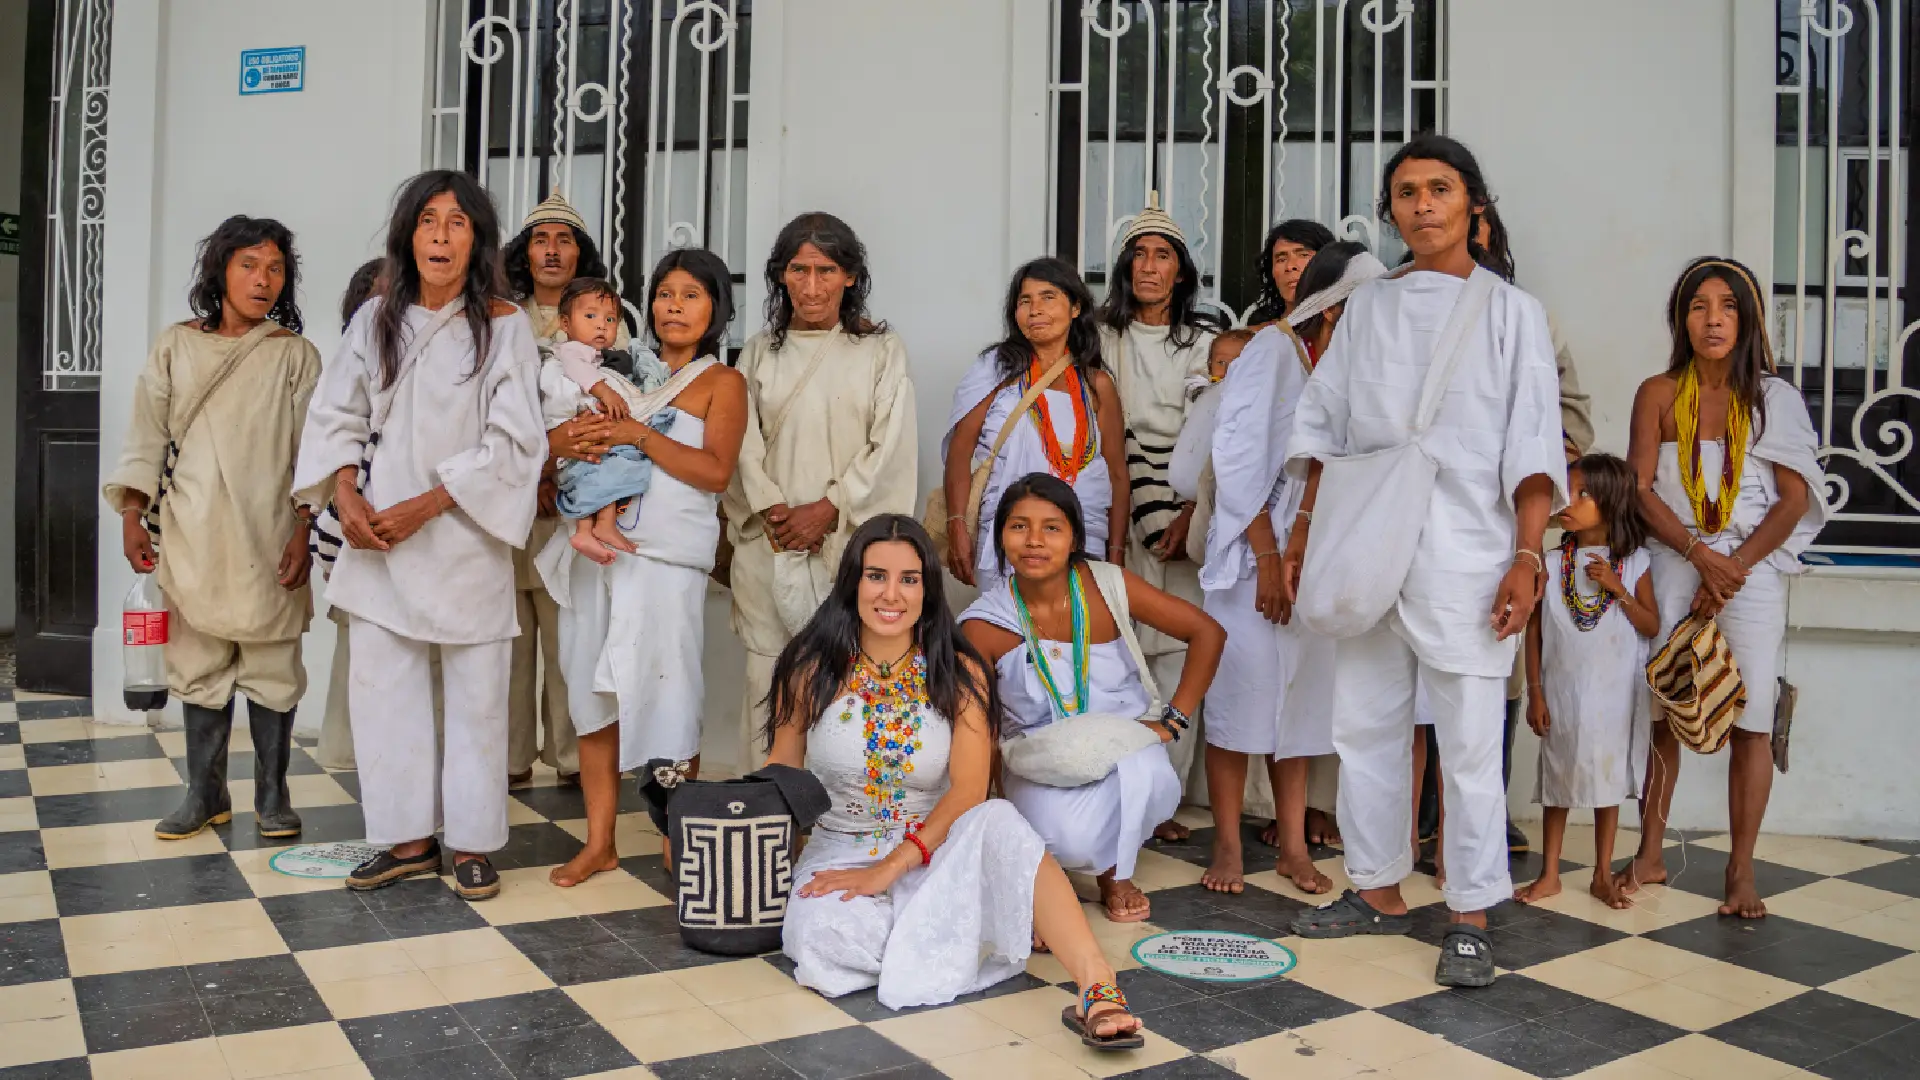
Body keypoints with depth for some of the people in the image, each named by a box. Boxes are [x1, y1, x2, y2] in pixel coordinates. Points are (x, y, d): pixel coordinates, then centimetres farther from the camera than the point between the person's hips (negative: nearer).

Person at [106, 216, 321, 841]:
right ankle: (205, 794, 18)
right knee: (199, 664, 6)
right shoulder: (175, 348, 8)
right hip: (193, 536, 2)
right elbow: (148, 436, 9)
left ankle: (272, 794, 13)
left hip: (268, 536, -1)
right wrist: (132, 516, 0)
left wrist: (304, 531, -6)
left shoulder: (296, 354, 4)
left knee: (272, 665, 2)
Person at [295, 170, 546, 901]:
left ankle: (472, 843, 15)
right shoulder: (376, 320, 7)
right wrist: (347, 496, -5)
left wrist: (425, 507, -13)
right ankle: (408, 839, 18)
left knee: (476, 695, 3)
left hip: (465, 537, -3)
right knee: (380, 688, 6)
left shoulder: (504, 327, -5)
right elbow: (336, 416, 11)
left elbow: (512, 444, -9)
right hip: (379, 539, 4)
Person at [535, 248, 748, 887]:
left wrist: (639, 434, -13)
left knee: (665, 696, -4)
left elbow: (716, 471, -8)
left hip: (665, 557, -5)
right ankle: (599, 843, 12)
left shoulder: (722, 381, 6)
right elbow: (552, 436, 19)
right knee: (593, 693, 4)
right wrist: (566, 439, -5)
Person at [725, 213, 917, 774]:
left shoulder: (882, 350, 6)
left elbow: (890, 447, -1)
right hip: (770, 540, 2)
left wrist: (828, 509, -9)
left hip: (850, 540, -2)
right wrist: (774, 510, -7)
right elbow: (744, 443, 7)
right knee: (769, 675, 1)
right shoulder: (760, 352, 13)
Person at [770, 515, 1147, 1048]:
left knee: (998, 821, -34)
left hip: (937, 847, -1)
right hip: (839, 849, 1)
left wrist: (888, 869, -24)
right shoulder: (811, 669, -2)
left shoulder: (959, 674, -4)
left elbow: (969, 793, -13)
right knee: (827, 937, -33)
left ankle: (1099, 988, -41)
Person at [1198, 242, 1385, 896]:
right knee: (1242, 694, -2)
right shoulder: (1272, 350, -8)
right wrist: (1268, 556, -15)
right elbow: (1236, 458, -14)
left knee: (1301, 698, 9)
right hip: (1255, 554, -6)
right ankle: (1228, 846, 8)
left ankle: (1292, 844, 18)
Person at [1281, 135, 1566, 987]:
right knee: (1364, 723, 9)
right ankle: (1379, 890, 23)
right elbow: (1324, 425, 15)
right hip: (1363, 543, 4)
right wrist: (1303, 531, 8)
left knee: (1470, 739, -2)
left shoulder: (1509, 311, 6)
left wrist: (1526, 556, -11)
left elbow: (1531, 447, -1)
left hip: (1464, 550, -3)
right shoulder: (1367, 307, 15)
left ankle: (1470, 916, 10)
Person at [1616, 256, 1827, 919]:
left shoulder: (1775, 399, 6)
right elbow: (1639, 490, -1)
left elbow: (1794, 500, 1)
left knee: (1751, 722, -4)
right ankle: (1651, 855, 11)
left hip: (1752, 570, 0)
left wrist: (1734, 568, -11)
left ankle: (1741, 870, 5)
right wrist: (1701, 556, -12)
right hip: (1671, 564, 0)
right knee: (1661, 711, 1)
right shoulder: (1658, 394, 5)